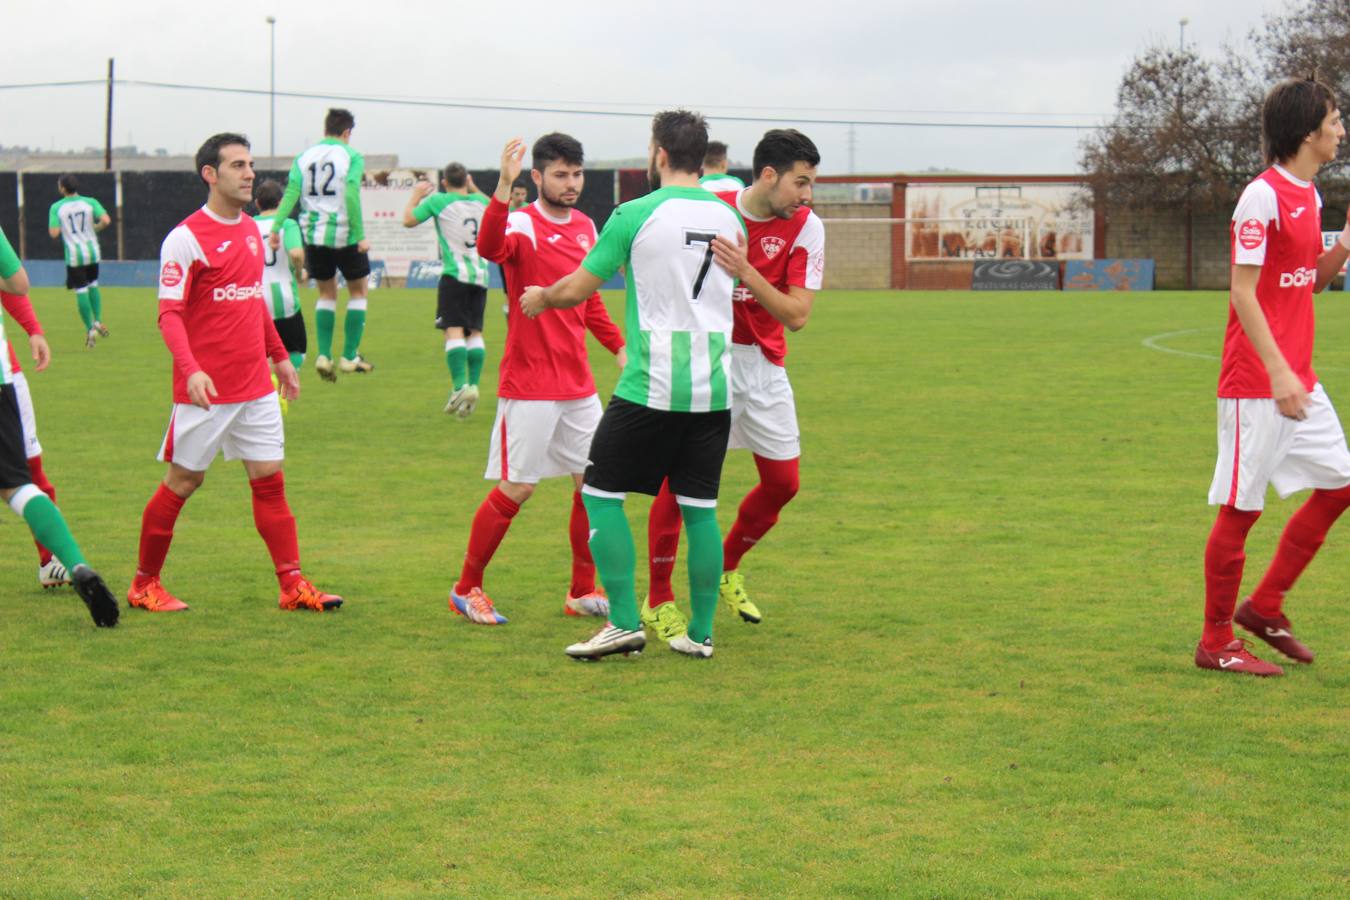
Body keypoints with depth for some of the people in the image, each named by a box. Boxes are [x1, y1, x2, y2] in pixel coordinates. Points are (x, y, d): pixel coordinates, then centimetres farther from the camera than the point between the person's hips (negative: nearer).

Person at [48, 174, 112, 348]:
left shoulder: (56, 207, -6)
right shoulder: (90, 202, -1)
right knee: (93, 285, 22)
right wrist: (95, 228, 7)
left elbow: (54, 233, -11)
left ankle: (90, 329, -2)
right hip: (92, 251, 3)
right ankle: (98, 321, 14)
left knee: (81, 291, 1)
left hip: (74, 254, -3)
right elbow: (106, 220, -13)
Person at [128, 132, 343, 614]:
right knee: (183, 481, 2)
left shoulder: (251, 230, 11)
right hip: (205, 391, -6)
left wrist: (280, 356, 24)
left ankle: (293, 585, 3)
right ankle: (144, 585, 16)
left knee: (269, 479, 3)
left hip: (256, 388, 7)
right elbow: (169, 314, -16)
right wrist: (191, 368, -30)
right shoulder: (186, 238, -12)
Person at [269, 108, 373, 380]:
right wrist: (360, 235, -15)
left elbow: (291, 193, -5)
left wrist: (276, 226, -9)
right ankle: (350, 356, 11)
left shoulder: (304, 158, 7)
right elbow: (351, 195, -15)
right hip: (345, 235, -4)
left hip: (313, 235, 4)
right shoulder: (352, 157, -5)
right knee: (358, 291, 14)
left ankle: (323, 355, 4)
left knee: (327, 293, 18)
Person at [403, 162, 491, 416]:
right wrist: (474, 189, 43)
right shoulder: (481, 202, 11)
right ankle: (473, 384, -3)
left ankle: (460, 386, -24)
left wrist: (416, 196, 23)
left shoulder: (438, 201, -2)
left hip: (454, 274, -4)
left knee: (454, 330, -10)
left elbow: (408, 220, 9)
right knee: (475, 331, 8)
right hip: (480, 275, 4)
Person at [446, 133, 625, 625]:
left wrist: (620, 346, 15)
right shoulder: (523, 224, -10)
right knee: (516, 488, -4)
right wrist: (503, 186, -45)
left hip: (578, 382, 7)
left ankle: (583, 591, 18)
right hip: (529, 383, -7)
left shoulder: (585, 226, 11)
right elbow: (490, 247, -35)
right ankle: (467, 589, 10)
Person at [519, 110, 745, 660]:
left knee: (601, 495, 7)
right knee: (699, 508, 11)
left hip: (651, 388, -5)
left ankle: (625, 623, 2)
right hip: (714, 389, 5)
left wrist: (540, 298, 20)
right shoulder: (729, 218, 9)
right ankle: (701, 632, 13)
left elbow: (579, 289, -2)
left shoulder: (636, 214, -7)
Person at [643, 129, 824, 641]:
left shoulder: (806, 227, -8)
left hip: (764, 367, 3)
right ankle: (658, 600, 2)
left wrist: (746, 272, -28)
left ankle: (726, 566, 30)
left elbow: (797, 315, -15)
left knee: (784, 482, 5)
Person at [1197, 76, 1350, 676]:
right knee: (1240, 507, -2)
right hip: (1256, 385, -9)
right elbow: (1243, 292, -18)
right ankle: (1216, 643, 8)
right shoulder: (1262, 198, -15)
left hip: (1298, 381, 9)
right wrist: (1278, 373, -23)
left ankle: (1264, 606, 20)